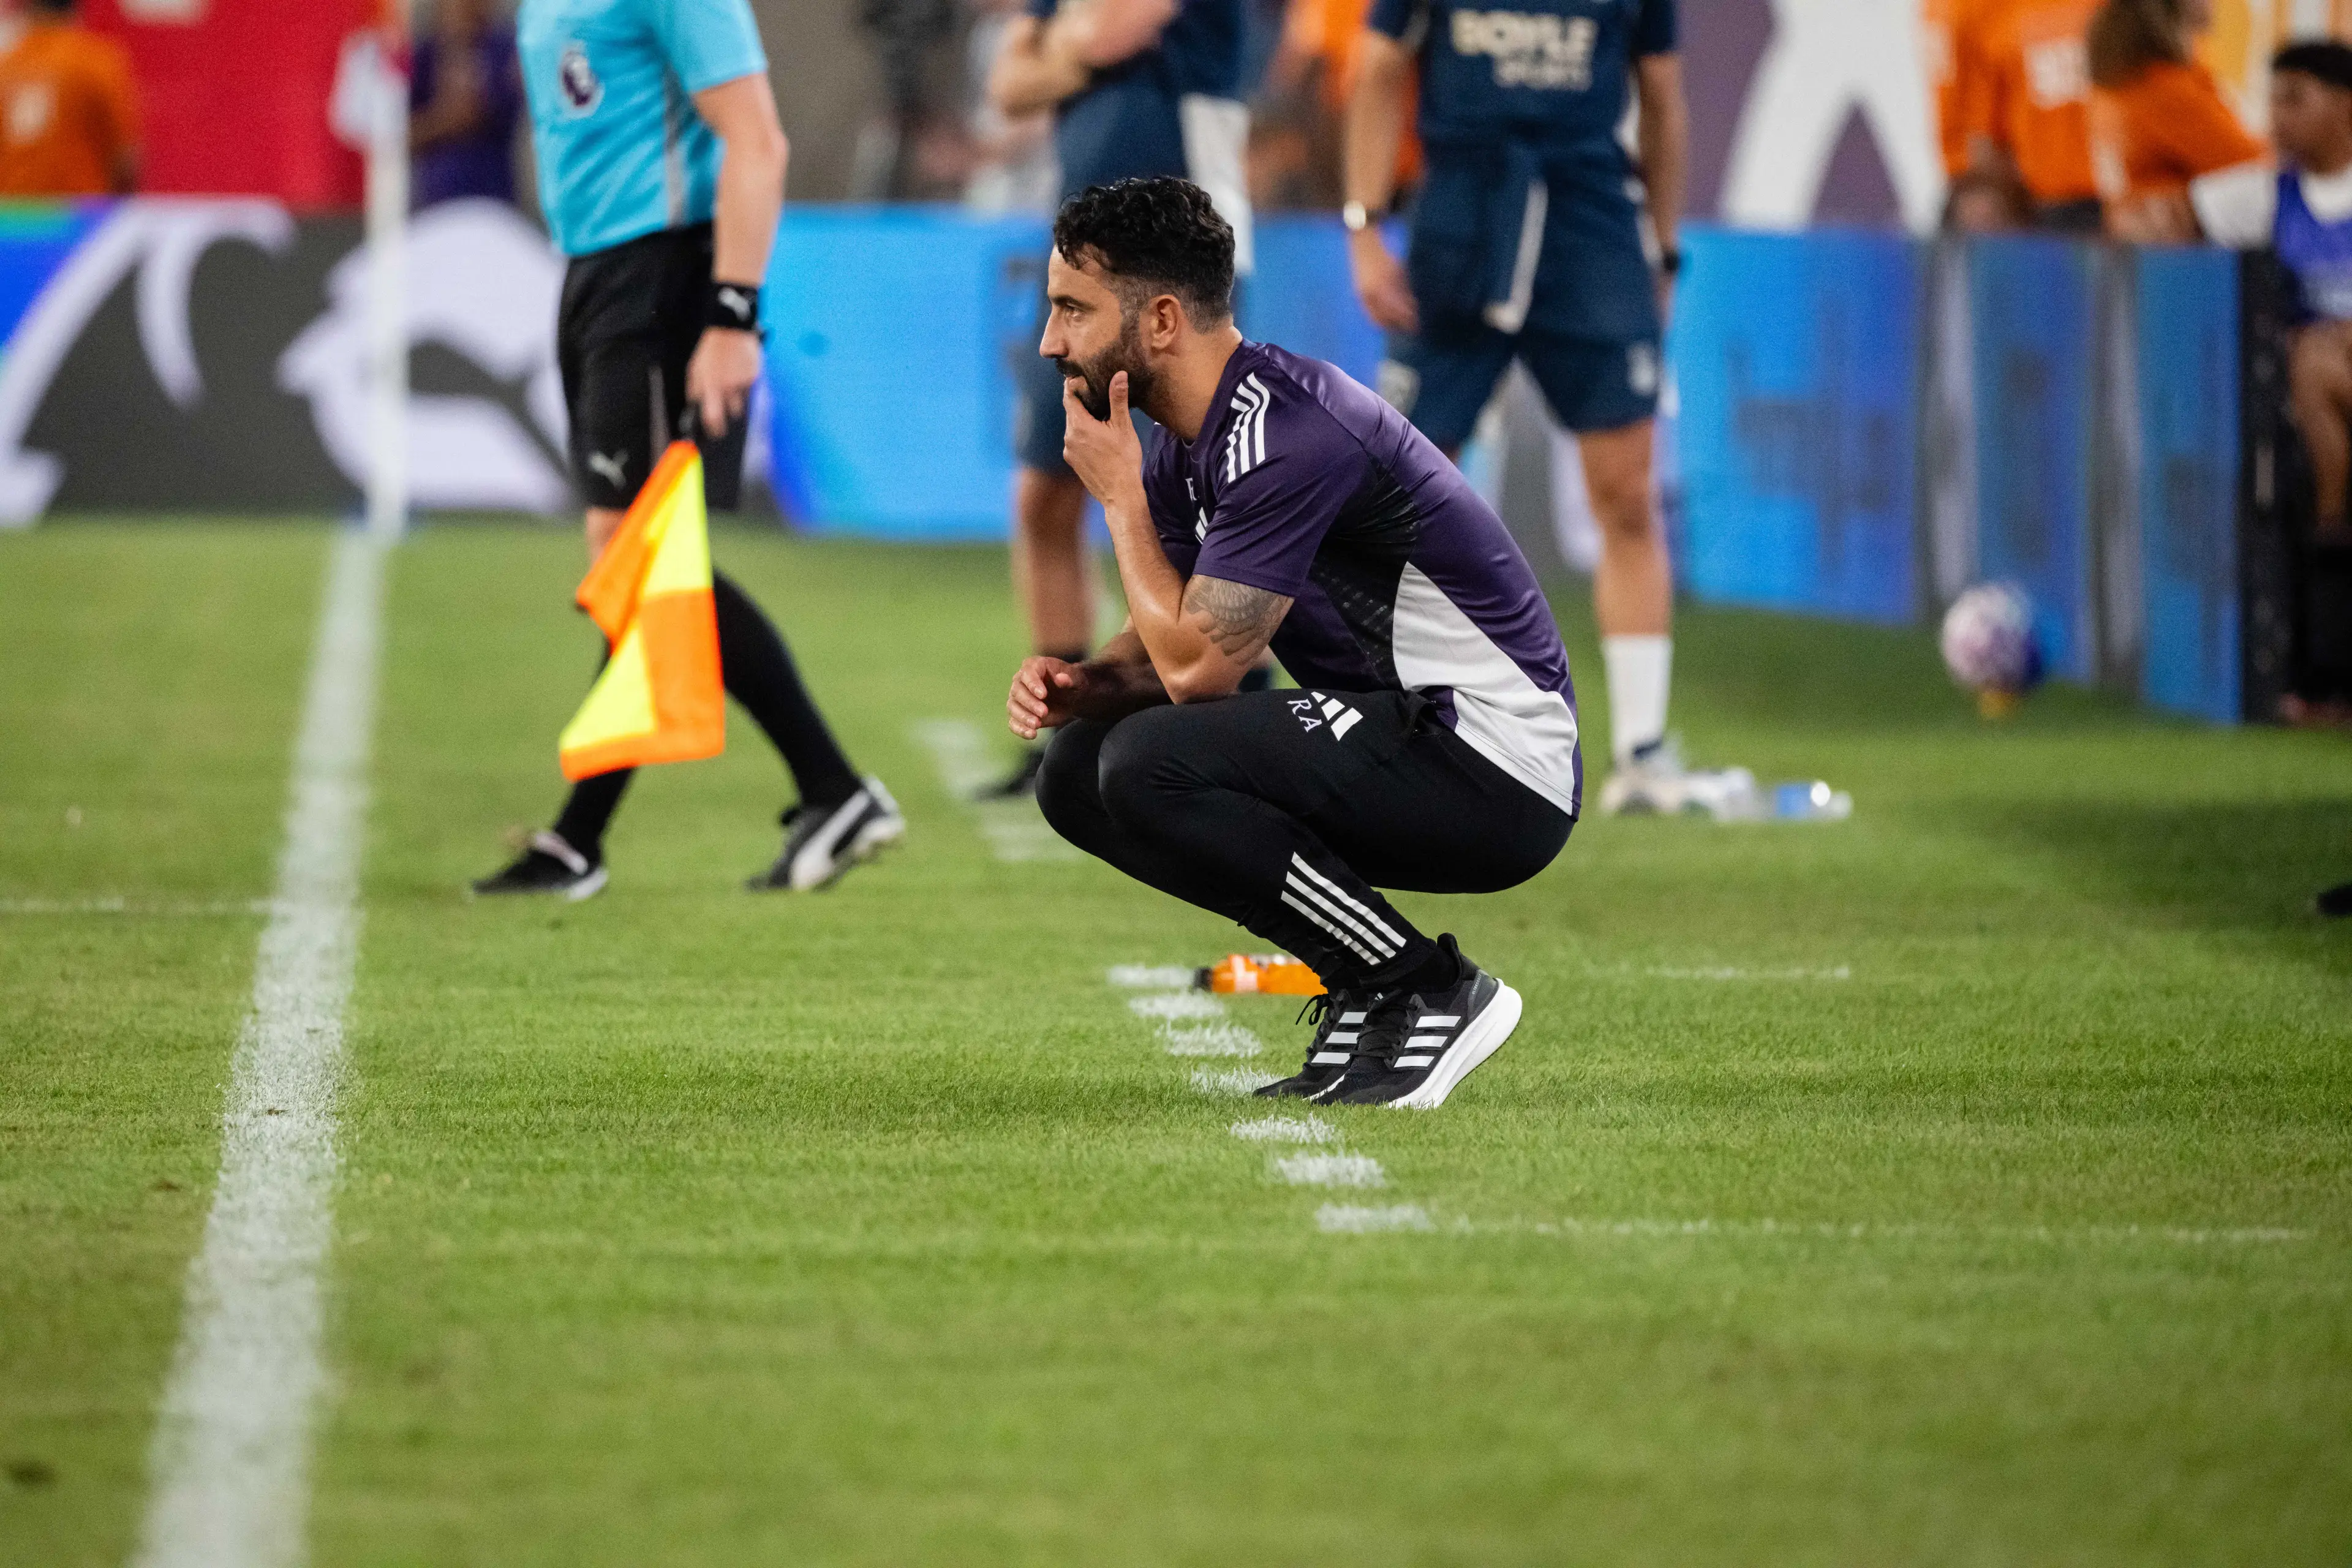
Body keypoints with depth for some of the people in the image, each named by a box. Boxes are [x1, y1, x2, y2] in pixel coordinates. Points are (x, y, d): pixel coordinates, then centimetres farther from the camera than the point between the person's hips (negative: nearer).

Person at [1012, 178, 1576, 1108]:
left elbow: (1196, 665, -21)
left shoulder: (1285, 433, -22)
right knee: (1080, 769, 6)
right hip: (1403, 733, 10)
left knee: (1151, 767, -24)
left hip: (1498, 771, -10)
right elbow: (1175, 642, 15)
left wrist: (1119, 499, -9)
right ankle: (1366, 990, 8)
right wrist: (1082, 682, -7)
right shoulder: (1191, 441, 9)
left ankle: (1429, 993, -12)